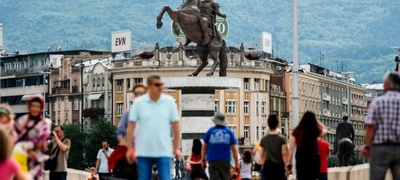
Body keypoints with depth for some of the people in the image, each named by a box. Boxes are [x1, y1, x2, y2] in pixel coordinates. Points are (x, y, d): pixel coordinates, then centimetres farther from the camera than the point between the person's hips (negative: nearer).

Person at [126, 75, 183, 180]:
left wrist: (176, 148, 3)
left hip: (164, 151, 0)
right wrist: (129, 148, 0)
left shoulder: (169, 101, 3)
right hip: (143, 151, 1)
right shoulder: (138, 102, 1)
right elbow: (131, 126, 3)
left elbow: (175, 125, 6)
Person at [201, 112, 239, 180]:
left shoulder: (210, 131, 4)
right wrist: (236, 163, 2)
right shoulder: (229, 132, 4)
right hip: (225, 161, 0)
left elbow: (204, 148, 8)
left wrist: (203, 160, 16)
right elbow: (234, 150, 0)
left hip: (212, 161, 0)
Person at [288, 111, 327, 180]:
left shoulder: (296, 131, -2)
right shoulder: (315, 131, -1)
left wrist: (289, 162, 1)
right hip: (314, 159, 0)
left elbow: (291, 148, -3)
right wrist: (316, 120, 17)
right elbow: (325, 129, 23)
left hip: (301, 159, 0)